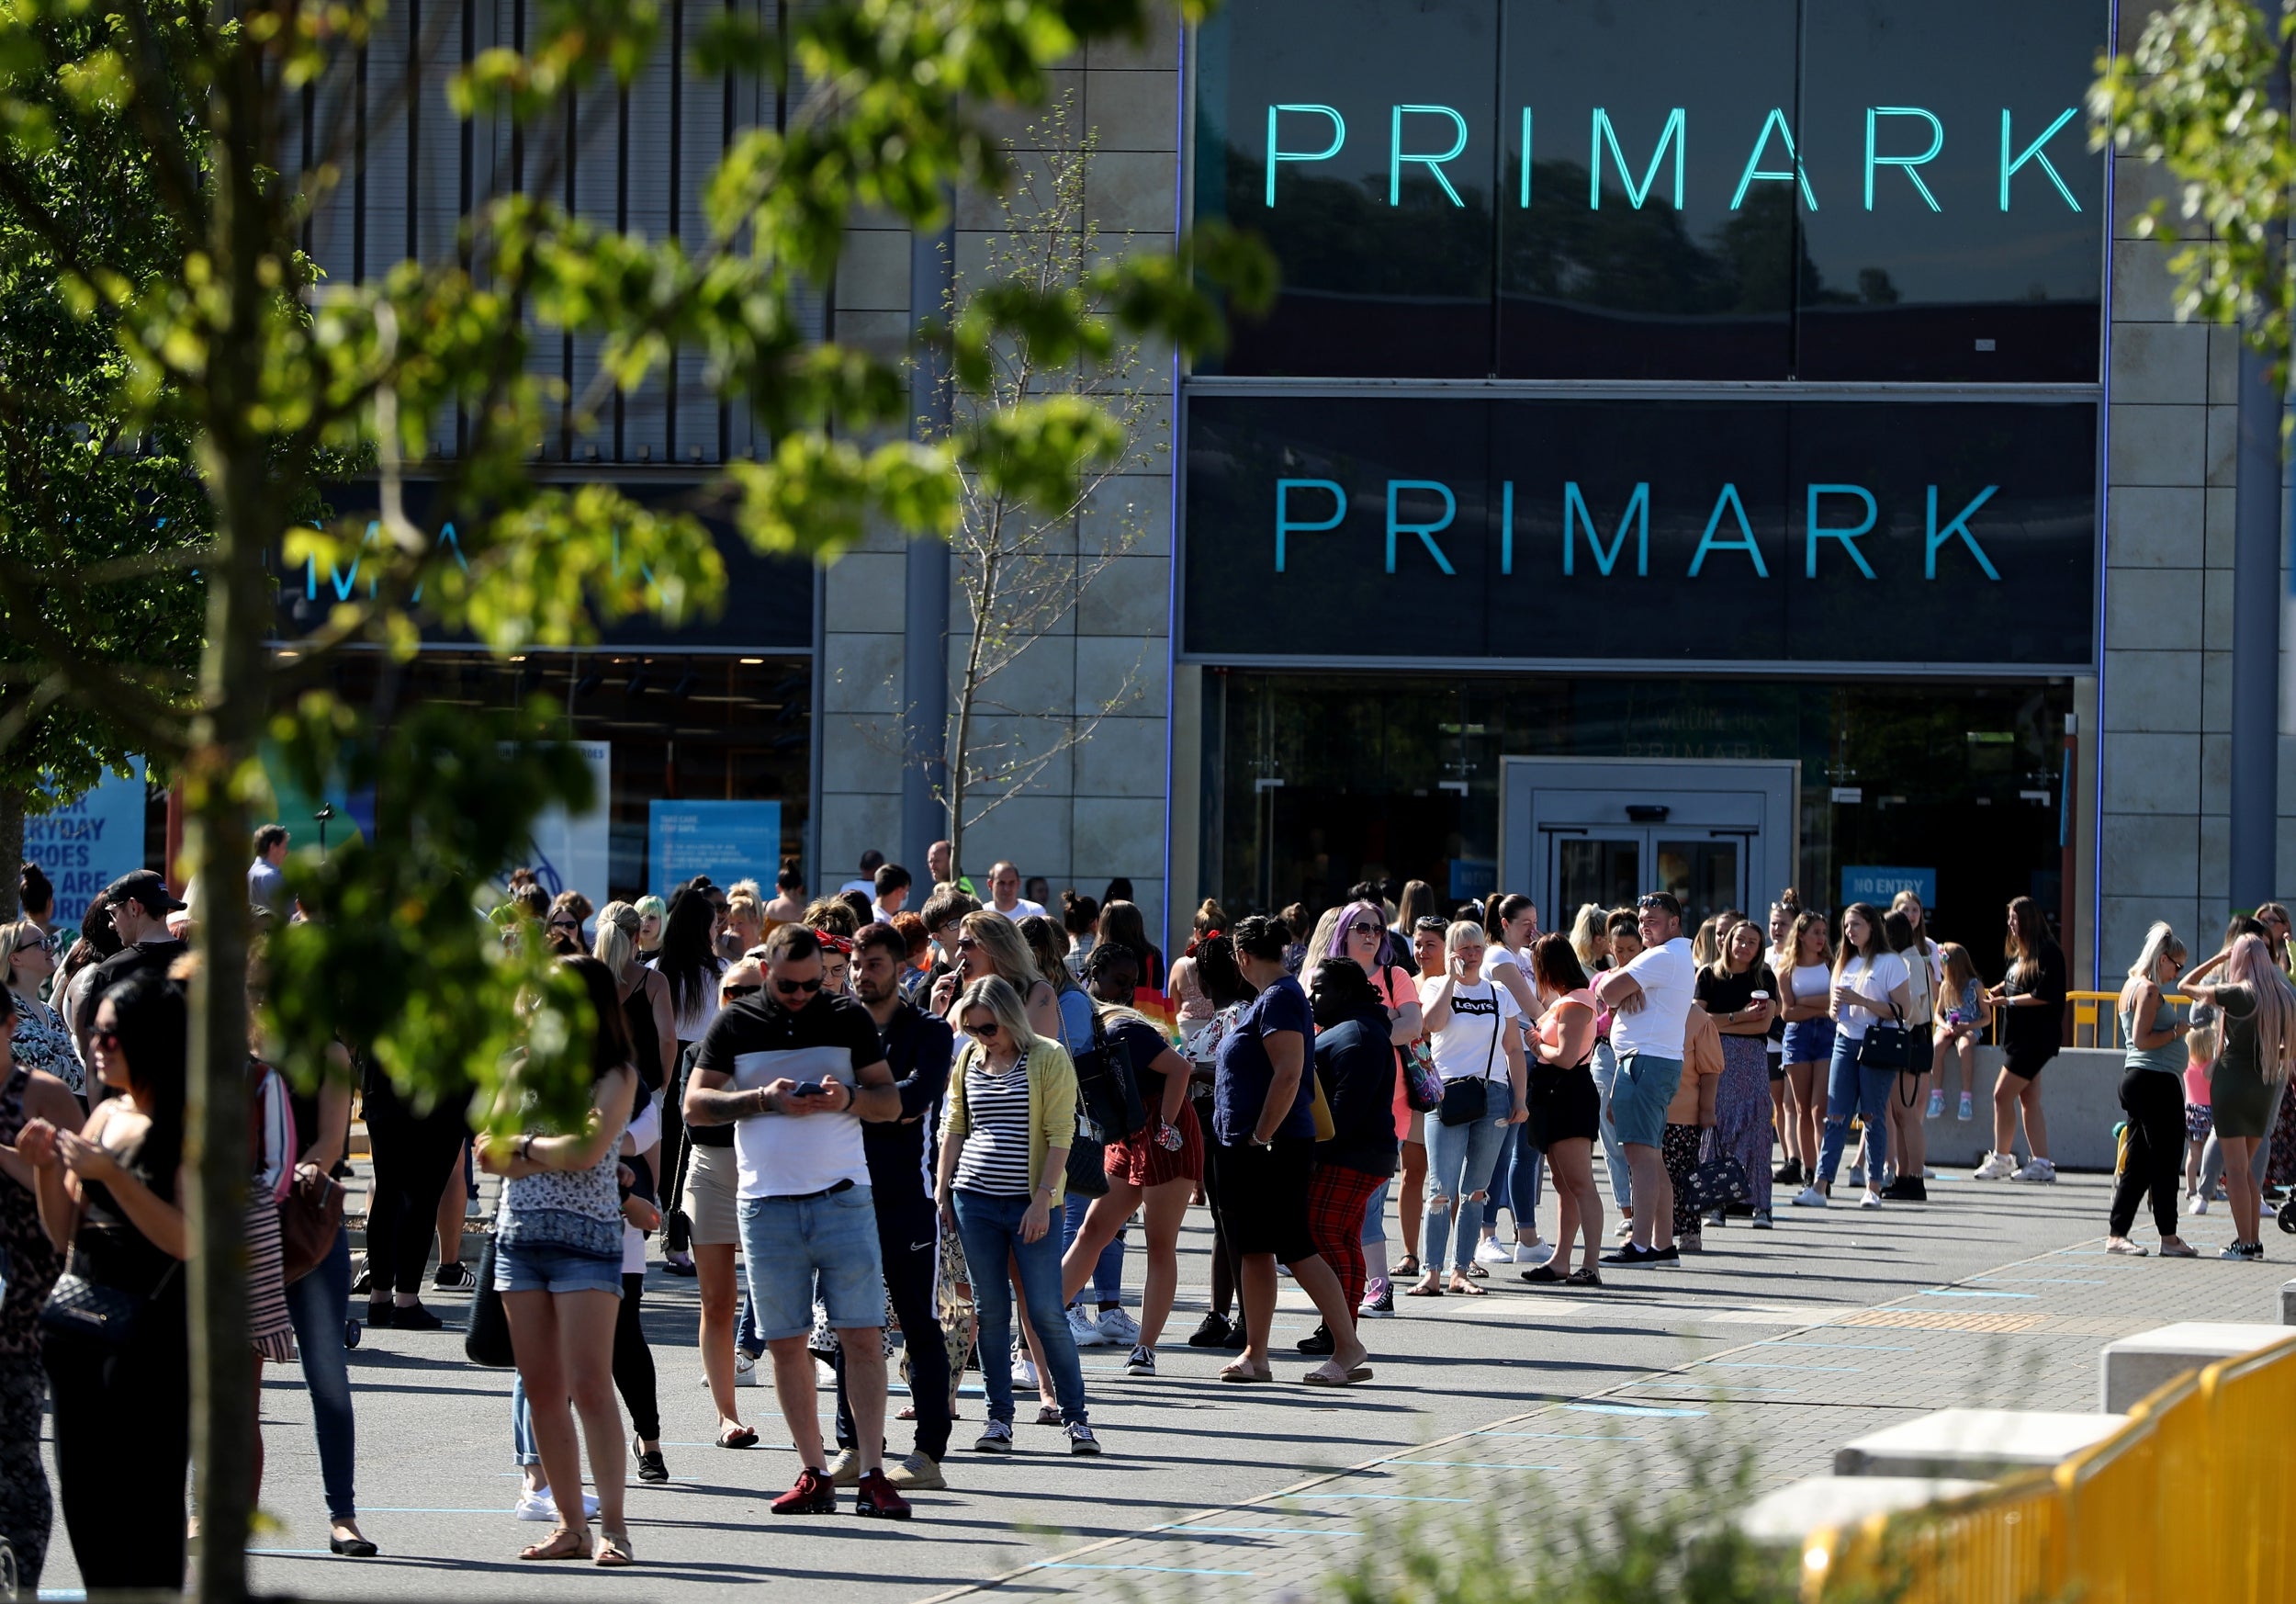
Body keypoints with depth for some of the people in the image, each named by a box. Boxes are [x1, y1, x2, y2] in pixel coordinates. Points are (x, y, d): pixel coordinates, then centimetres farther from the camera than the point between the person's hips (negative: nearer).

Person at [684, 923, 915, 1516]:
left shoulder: (850, 1019, 8)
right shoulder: (735, 1024, 7)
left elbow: (890, 1101, 9)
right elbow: (695, 1105, 3)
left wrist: (848, 1098, -12)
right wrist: (764, 1099, -11)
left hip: (843, 1195, -1)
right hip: (768, 1201, 1)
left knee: (862, 1335, -7)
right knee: (785, 1342, 2)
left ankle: (872, 1474, -6)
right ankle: (814, 1474, 10)